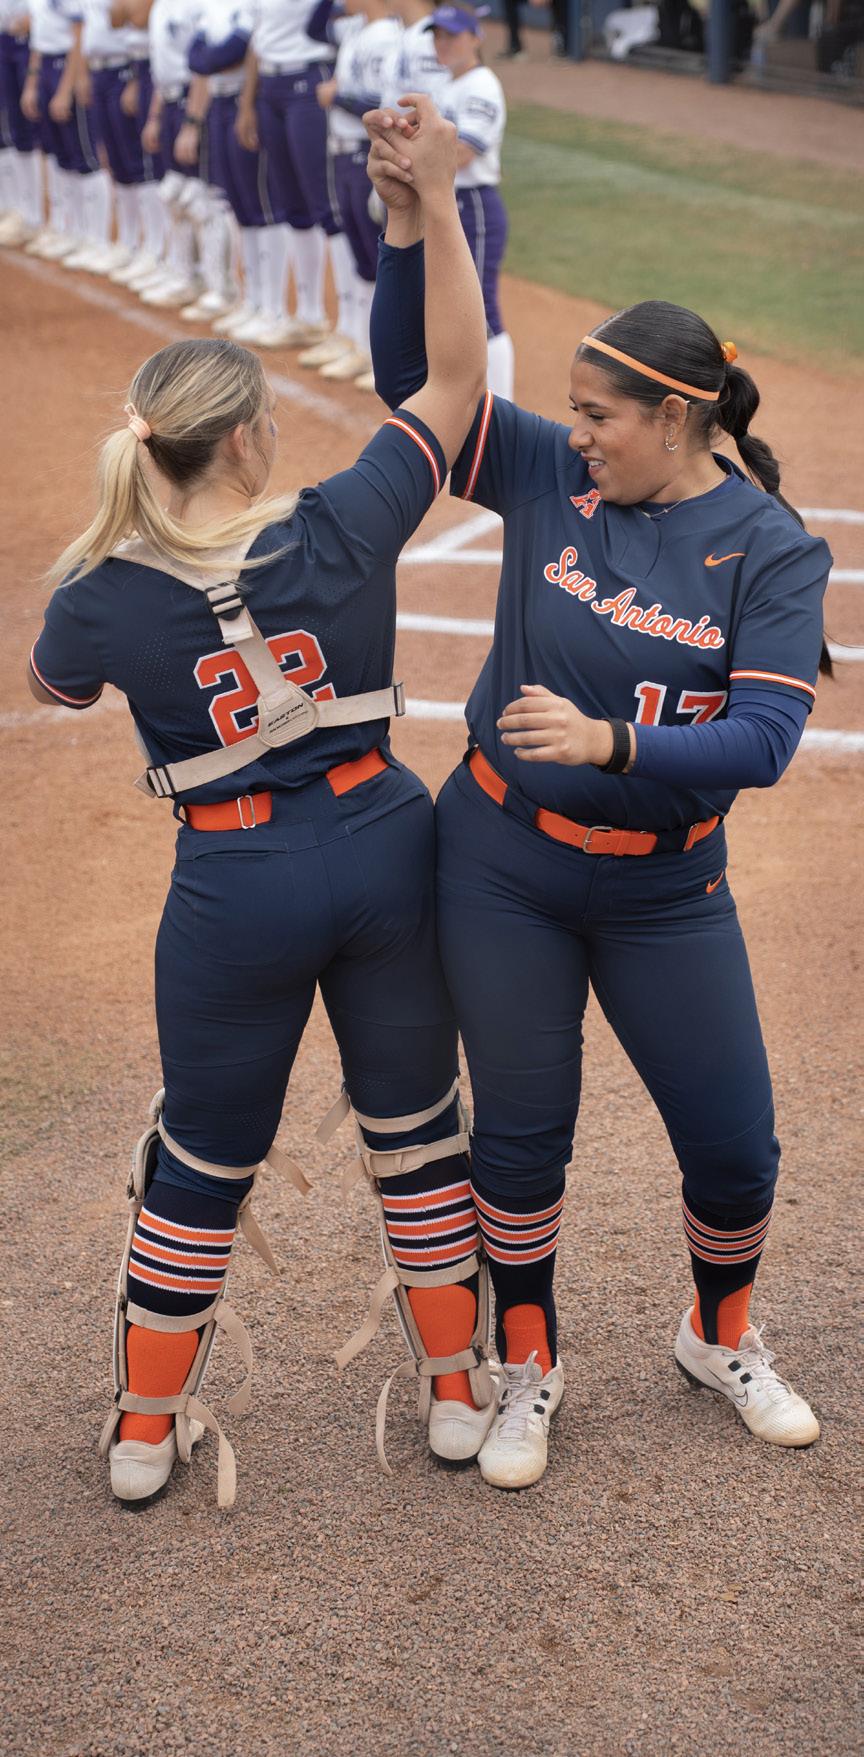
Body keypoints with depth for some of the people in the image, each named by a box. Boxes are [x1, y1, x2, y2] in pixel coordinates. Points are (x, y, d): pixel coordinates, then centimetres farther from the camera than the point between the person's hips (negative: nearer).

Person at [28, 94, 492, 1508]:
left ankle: (146, 1429, 28)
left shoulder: (106, 593, -11)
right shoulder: (345, 529, -12)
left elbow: (53, 685, 13)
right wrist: (437, 201, -3)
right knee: (416, 1124, 19)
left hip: (237, 887, -1)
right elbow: (456, 378, -2)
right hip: (384, 849, 1)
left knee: (202, 1161, 15)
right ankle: (459, 1389, 30)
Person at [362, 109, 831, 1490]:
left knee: (735, 1150, 8)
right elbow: (416, 379, -8)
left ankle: (719, 1340, 38)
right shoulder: (550, 478, -6)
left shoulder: (771, 548, -12)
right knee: (520, 1131, 12)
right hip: (500, 866, 1)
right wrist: (408, 226, -22)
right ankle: (528, 1368, 34)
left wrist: (610, 743, -35)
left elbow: (766, 739, -21)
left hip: (664, 891, -1)